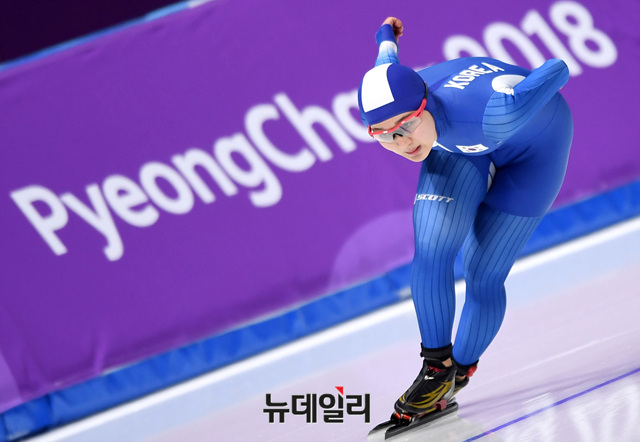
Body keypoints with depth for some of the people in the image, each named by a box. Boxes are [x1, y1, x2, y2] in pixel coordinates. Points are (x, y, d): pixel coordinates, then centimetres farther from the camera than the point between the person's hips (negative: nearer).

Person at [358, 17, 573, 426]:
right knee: (431, 255, -13)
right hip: (462, 148, 4)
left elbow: (558, 71, -31)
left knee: (484, 277, -2)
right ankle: (436, 366, 4)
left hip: (532, 141, -4)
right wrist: (387, 37, 20)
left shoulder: (491, 114, -48)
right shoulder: (386, 105, -30)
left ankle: (459, 373, 20)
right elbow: (388, 61, -4)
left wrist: (554, 73, -6)